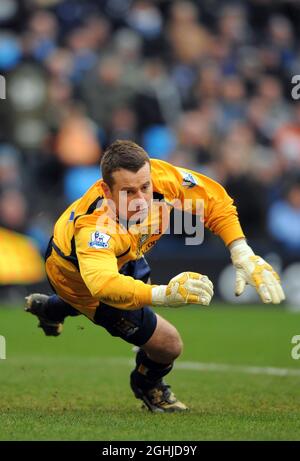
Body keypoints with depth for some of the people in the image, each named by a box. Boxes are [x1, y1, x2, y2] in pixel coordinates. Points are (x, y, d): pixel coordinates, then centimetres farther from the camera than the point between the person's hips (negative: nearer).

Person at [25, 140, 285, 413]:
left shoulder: (160, 176, -35)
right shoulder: (94, 227, -50)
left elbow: (214, 200, -20)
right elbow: (103, 284, -66)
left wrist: (242, 254, -32)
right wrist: (162, 294, -80)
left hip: (121, 256, 7)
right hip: (77, 275, -7)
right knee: (168, 343, -8)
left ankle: (50, 309, 69)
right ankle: (148, 386, 30)